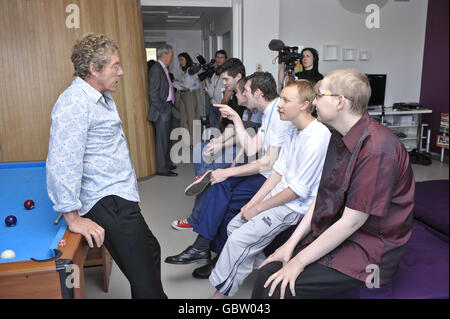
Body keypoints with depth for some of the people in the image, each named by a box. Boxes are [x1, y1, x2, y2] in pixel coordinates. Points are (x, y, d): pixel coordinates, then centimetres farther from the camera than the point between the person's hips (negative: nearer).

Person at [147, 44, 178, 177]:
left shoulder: (163, 69, 15)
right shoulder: (156, 69, -15)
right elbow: (154, 94, -20)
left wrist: (171, 107, 14)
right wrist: (164, 109, -17)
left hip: (167, 110, 10)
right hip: (161, 111, -10)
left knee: (166, 138, 17)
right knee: (162, 140, -3)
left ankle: (167, 163, 28)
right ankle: (162, 169, 4)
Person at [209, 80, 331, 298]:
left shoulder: (317, 137, -23)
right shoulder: (293, 131, 7)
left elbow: (299, 189, -22)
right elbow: (278, 172, 8)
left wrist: (258, 209, -14)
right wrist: (252, 203, 1)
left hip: (297, 205, -9)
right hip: (281, 194, 9)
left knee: (239, 239, -14)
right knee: (234, 225, 8)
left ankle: (220, 292, 5)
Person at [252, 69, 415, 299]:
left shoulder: (377, 148, -24)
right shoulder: (339, 137, 6)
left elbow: (352, 221, -23)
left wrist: (300, 260, -16)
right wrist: (291, 243, 1)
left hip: (369, 249, -8)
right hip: (330, 232, 8)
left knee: (279, 289, -18)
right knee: (268, 272, -5)